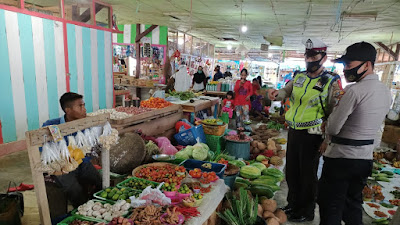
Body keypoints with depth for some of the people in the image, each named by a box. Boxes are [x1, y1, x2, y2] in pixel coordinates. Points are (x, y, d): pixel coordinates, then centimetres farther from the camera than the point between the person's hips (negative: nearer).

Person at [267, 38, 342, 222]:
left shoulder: (331, 81, -8)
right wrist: (276, 94, -13)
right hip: (293, 131, 6)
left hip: (311, 135, -6)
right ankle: (293, 205, 39)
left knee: (308, 175, 8)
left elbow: (333, 112, -9)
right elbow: (286, 92, 12)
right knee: (291, 171, 18)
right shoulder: (299, 77, 8)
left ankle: (306, 213, 28)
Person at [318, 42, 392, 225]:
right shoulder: (386, 91, 7)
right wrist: (331, 142, 13)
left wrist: (329, 138, 5)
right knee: (353, 204, 22)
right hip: (366, 157, 8)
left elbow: (332, 127, -19)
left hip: (341, 157, -8)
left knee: (330, 206, 6)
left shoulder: (354, 90, -21)